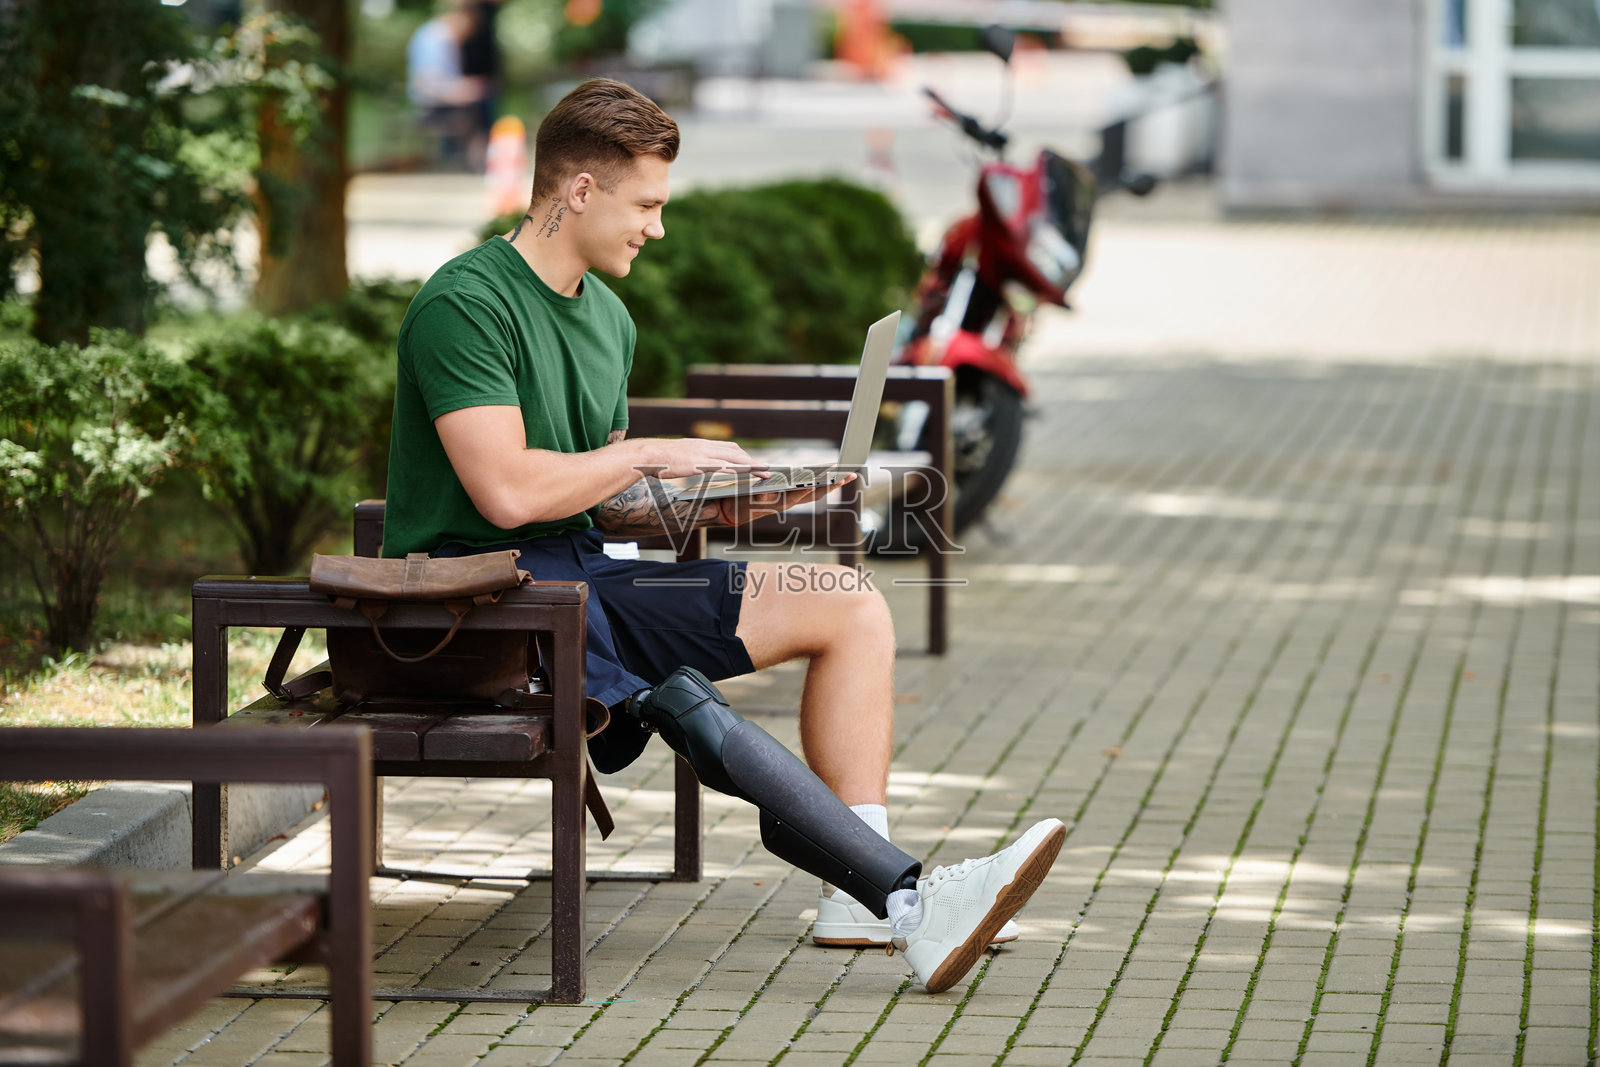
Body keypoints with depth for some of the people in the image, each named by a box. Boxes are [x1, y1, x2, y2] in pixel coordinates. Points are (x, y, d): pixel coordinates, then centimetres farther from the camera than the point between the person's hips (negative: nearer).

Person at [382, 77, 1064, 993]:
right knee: (679, 698, -35)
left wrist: (711, 506, 2)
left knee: (854, 606, -4)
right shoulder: (466, 303, -11)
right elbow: (508, 492, -21)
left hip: (579, 575, 9)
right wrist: (650, 455, -9)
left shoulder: (608, 320, 18)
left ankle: (868, 893, -15)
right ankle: (909, 900, -41)